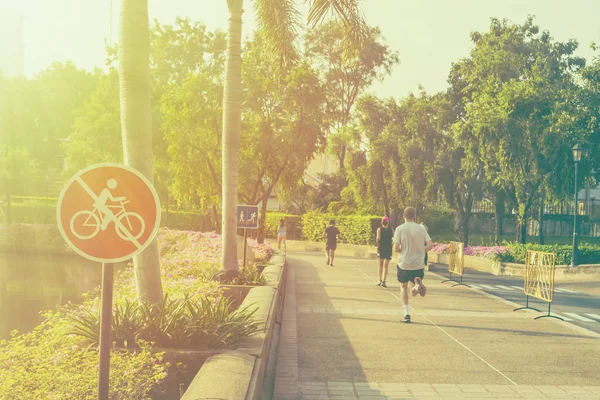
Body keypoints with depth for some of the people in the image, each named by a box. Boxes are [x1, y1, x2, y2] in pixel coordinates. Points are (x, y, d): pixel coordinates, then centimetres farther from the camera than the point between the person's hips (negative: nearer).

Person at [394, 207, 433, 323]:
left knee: (404, 287, 18)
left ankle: (406, 314, 10)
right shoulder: (422, 228, 2)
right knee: (415, 290, 14)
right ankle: (418, 285, -23)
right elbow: (430, 245, -4)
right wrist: (420, 252, 12)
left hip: (404, 263, -2)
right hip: (418, 264, 2)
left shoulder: (400, 229, -6)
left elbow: (396, 248, -11)